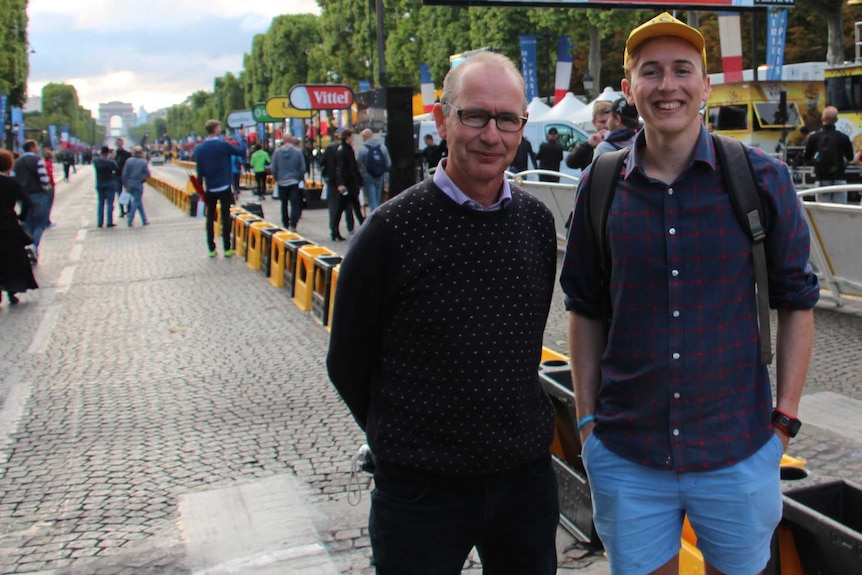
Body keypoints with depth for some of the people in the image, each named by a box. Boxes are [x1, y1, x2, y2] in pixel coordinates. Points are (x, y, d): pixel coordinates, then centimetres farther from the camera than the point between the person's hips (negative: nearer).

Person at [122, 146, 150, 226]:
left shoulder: (128, 161, -1)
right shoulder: (143, 162, -9)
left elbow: (124, 174, -2)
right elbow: (148, 174, -6)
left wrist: (125, 185, 4)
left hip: (130, 184, 4)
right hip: (138, 184, -4)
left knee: (139, 201, 15)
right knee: (136, 202, 3)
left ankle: (144, 219, 21)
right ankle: (130, 220, -3)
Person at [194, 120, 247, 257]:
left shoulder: (199, 148, 0)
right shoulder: (223, 145, -12)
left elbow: (199, 170, 4)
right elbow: (242, 151, -7)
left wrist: (201, 186, 13)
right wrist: (241, 137, 8)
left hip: (209, 189, 4)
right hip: (224, 187, -3)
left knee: (210, 218, 9)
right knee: (225, 217, 2)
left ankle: (211, 249, 10)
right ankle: (227, 249, 2)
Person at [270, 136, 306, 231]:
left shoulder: (277, 152, -4)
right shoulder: (298, 151, -8)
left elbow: (274, 168, -1)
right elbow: (302, 168, -6)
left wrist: (276, 179, 16)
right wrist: (301, 178, 11)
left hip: (282, 182, 3)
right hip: (294, 182, -2)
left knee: (284, 204, 15)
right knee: (295, 204, -2)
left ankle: (285, 225, 21)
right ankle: (293, 226, -13)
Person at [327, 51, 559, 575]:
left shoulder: (537, 221, 0)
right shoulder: (393, 228, -14)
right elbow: (348, 363, -4)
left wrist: (514, 429, 13)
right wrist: (400, 441, 3)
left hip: (527, 475, 5)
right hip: (420, 487, -4)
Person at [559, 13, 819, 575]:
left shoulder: (762, 178, -5)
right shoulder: (601, 185, -1)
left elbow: (797, 301, 2)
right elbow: (586, 310, 6)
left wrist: (785, 418, -2)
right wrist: (587, 418, 4)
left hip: (738, 451, -1)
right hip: (625, 455, 1)